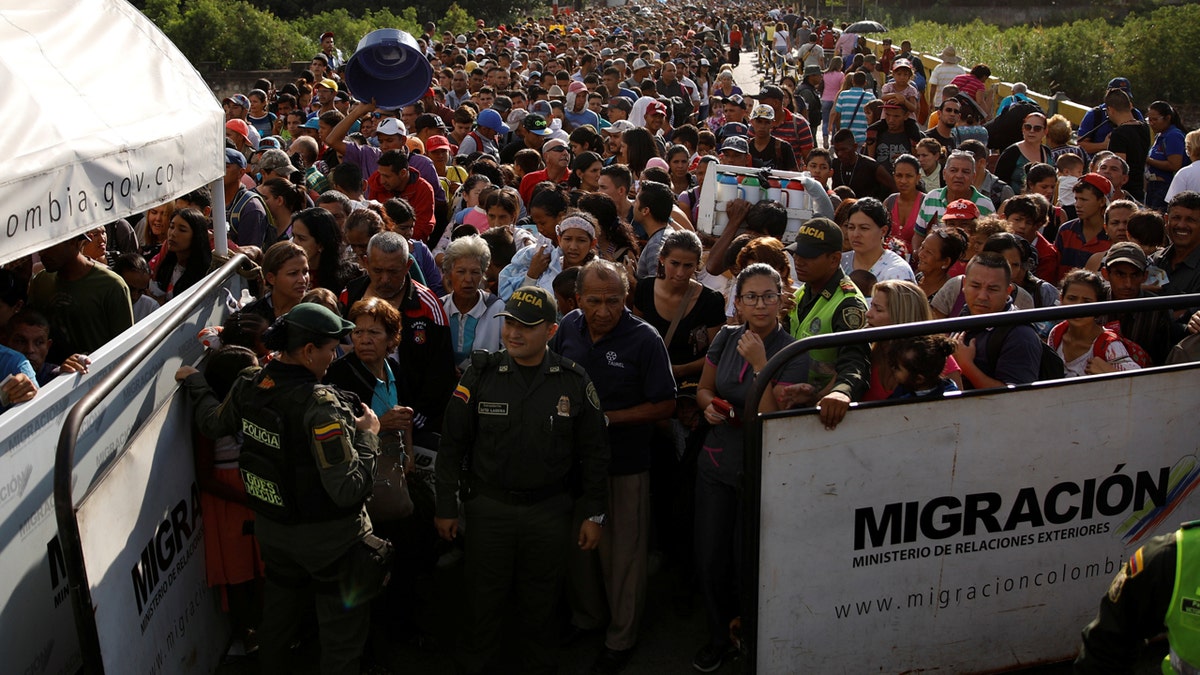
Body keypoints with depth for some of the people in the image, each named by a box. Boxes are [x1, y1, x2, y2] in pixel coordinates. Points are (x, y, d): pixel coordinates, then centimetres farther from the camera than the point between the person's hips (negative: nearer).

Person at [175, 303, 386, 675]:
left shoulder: (248, 384, -8)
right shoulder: (319, 405, -30)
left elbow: (213, 423, 15)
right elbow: (349, 490, -31)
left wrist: (194, 380, 31)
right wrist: (368, 434, -18)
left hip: (272, 531, 7)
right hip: (329, 542, -7)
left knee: (277, 619, 28)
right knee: (342, 634, 11)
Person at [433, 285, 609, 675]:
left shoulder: (574, 382, -5)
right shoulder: (480, 375, -6)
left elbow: (594, 453, 2)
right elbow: (453, 445, 0)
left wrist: (594, 514, 2)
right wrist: (446, 507, 1)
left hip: (550, 510, 0)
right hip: (488, 507, 0)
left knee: (541, 606, 14)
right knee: (484, 603, 11)